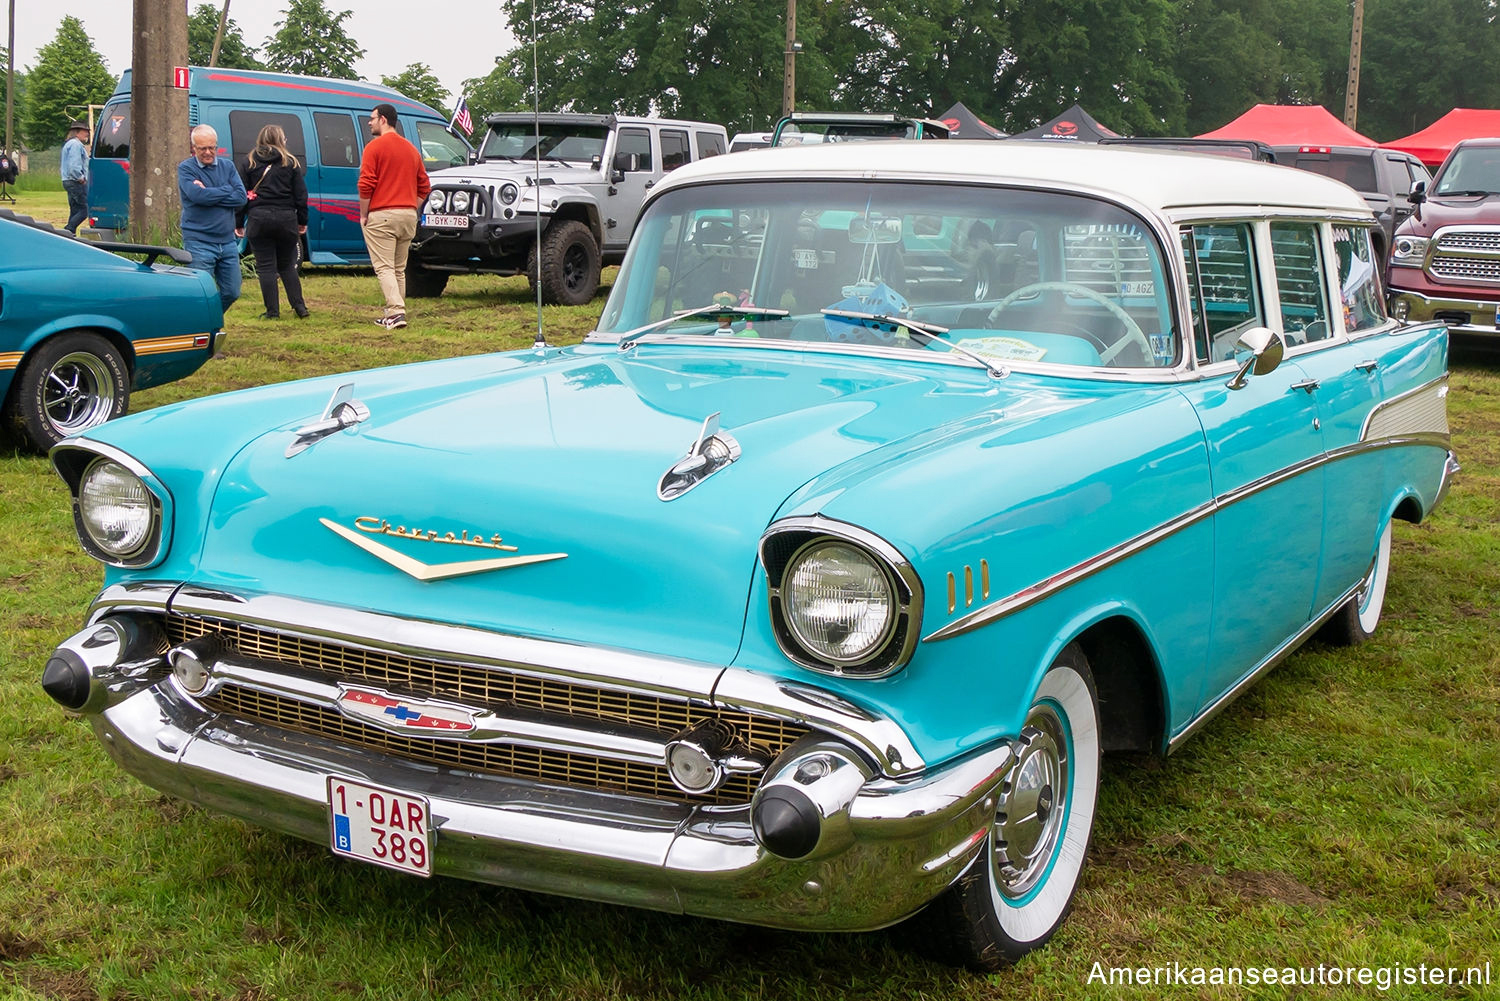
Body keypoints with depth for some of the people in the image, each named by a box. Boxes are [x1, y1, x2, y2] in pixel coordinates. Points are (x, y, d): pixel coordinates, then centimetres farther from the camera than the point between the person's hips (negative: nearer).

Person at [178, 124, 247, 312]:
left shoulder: (227, 166, 10)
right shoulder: (185, 168, -2)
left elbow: (241, 197, -4)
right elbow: (198, 196, -20)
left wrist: (209, 194, -12)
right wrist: (227, 190, -7)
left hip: (227, 242, 5)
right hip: (199, 242, -5)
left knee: (231, 293, 9)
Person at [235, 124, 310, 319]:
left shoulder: (249, 163, 5)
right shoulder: (290, 162, 5)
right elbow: (301, 195, 4)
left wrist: (238, 223, 8)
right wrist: (302, 221, 12)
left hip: (258, 219, -1)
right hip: (286, 219, 1)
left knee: (265, 267, 2)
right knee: (287, 266, 13)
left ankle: (272, 311, 1)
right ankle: (299, 307, 7)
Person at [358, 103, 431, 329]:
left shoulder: (375, 147, -7)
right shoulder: (411, 149, 14)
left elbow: (366, 185, -12)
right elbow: (424, 186, 15)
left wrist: (363, 215, -3)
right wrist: (410, 209, 16)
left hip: (381, 216, -6)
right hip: (408, 216, 6)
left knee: (384, 268, -7)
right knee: (399, 269, 13)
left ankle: (396, 312, -19)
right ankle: (394, 314, 15)